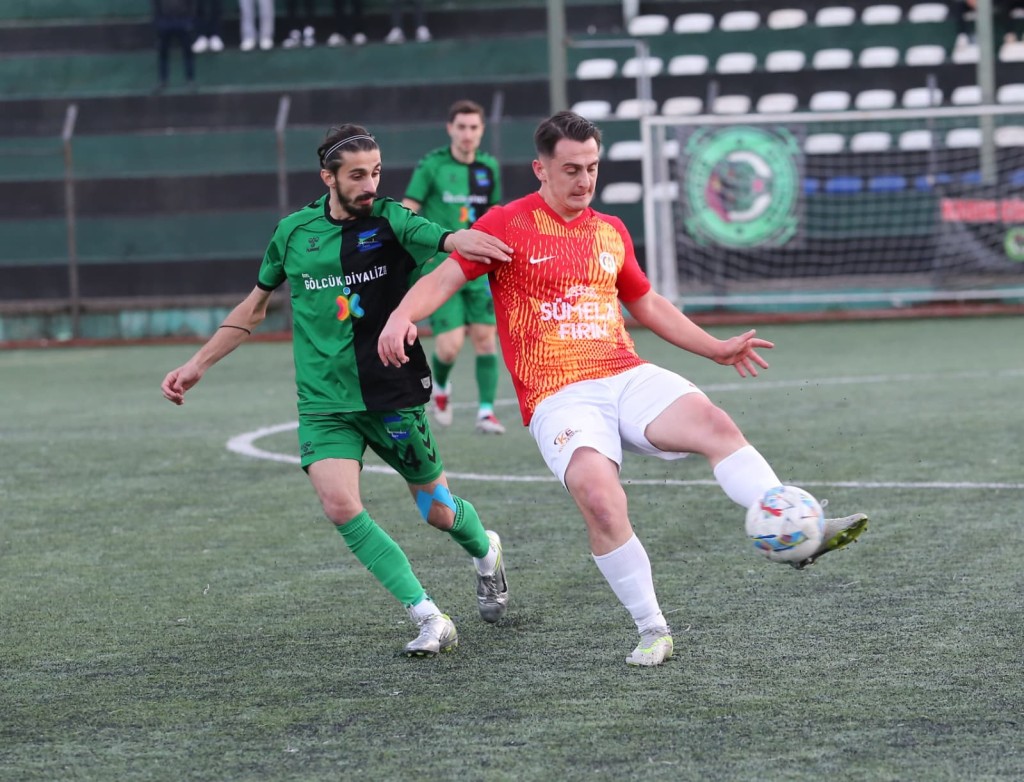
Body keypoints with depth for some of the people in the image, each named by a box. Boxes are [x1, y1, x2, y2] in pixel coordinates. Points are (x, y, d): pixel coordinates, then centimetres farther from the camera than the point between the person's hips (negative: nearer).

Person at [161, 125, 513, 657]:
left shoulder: (390, 221, -6)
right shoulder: (294, 232, 4)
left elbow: (437, 237, -29)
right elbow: (254, 307, 18)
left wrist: (458, 241, -54)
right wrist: (198, 364, 16)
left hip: (394, 396, -2)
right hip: (323, 403, 2)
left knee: (439, 512, 9)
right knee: (341, 507, -20)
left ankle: (485, 551, 47)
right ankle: (430, 619, -12)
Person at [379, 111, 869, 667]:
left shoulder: (611, 232, 18)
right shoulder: (508, 225, 2)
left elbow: (647, 304, 32)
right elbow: (443, 278, -2)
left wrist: (716, 348, 28)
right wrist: (402, 316, -23)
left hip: (629, 378, 4)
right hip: (559, 398, -4)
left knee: (715, 424, -26)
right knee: (599, 497, -30)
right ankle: (652, 632, -16)